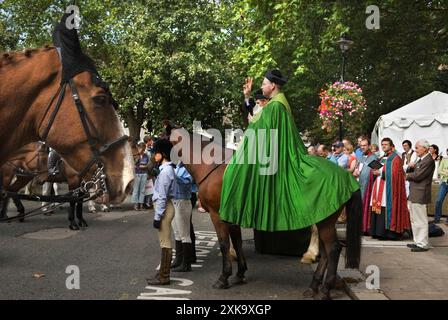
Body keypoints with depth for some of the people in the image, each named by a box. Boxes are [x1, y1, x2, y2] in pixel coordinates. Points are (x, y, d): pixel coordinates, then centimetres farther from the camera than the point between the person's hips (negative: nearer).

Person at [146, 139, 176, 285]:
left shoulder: (165, 171, -18)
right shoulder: (167, 169, 12)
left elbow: (162, 196, -20)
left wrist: (157, 216, -19)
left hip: (164, 208, -10)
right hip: (165, 207, 10)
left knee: (165, 243, -3)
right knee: (165, 242, 16)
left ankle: (164, 277, 5)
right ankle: (163, 272, 26)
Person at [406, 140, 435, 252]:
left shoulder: (429, 160, -17)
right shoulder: (421, 160, 15)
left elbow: (418, 176, -22)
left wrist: (408, 175, -5)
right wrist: (410, 175, -4)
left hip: (420, 195, -10)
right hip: (414, 195, 10)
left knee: (421, 221, -2)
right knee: (414, 220, 17)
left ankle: (423, 244, 6)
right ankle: (418, 241, 27)